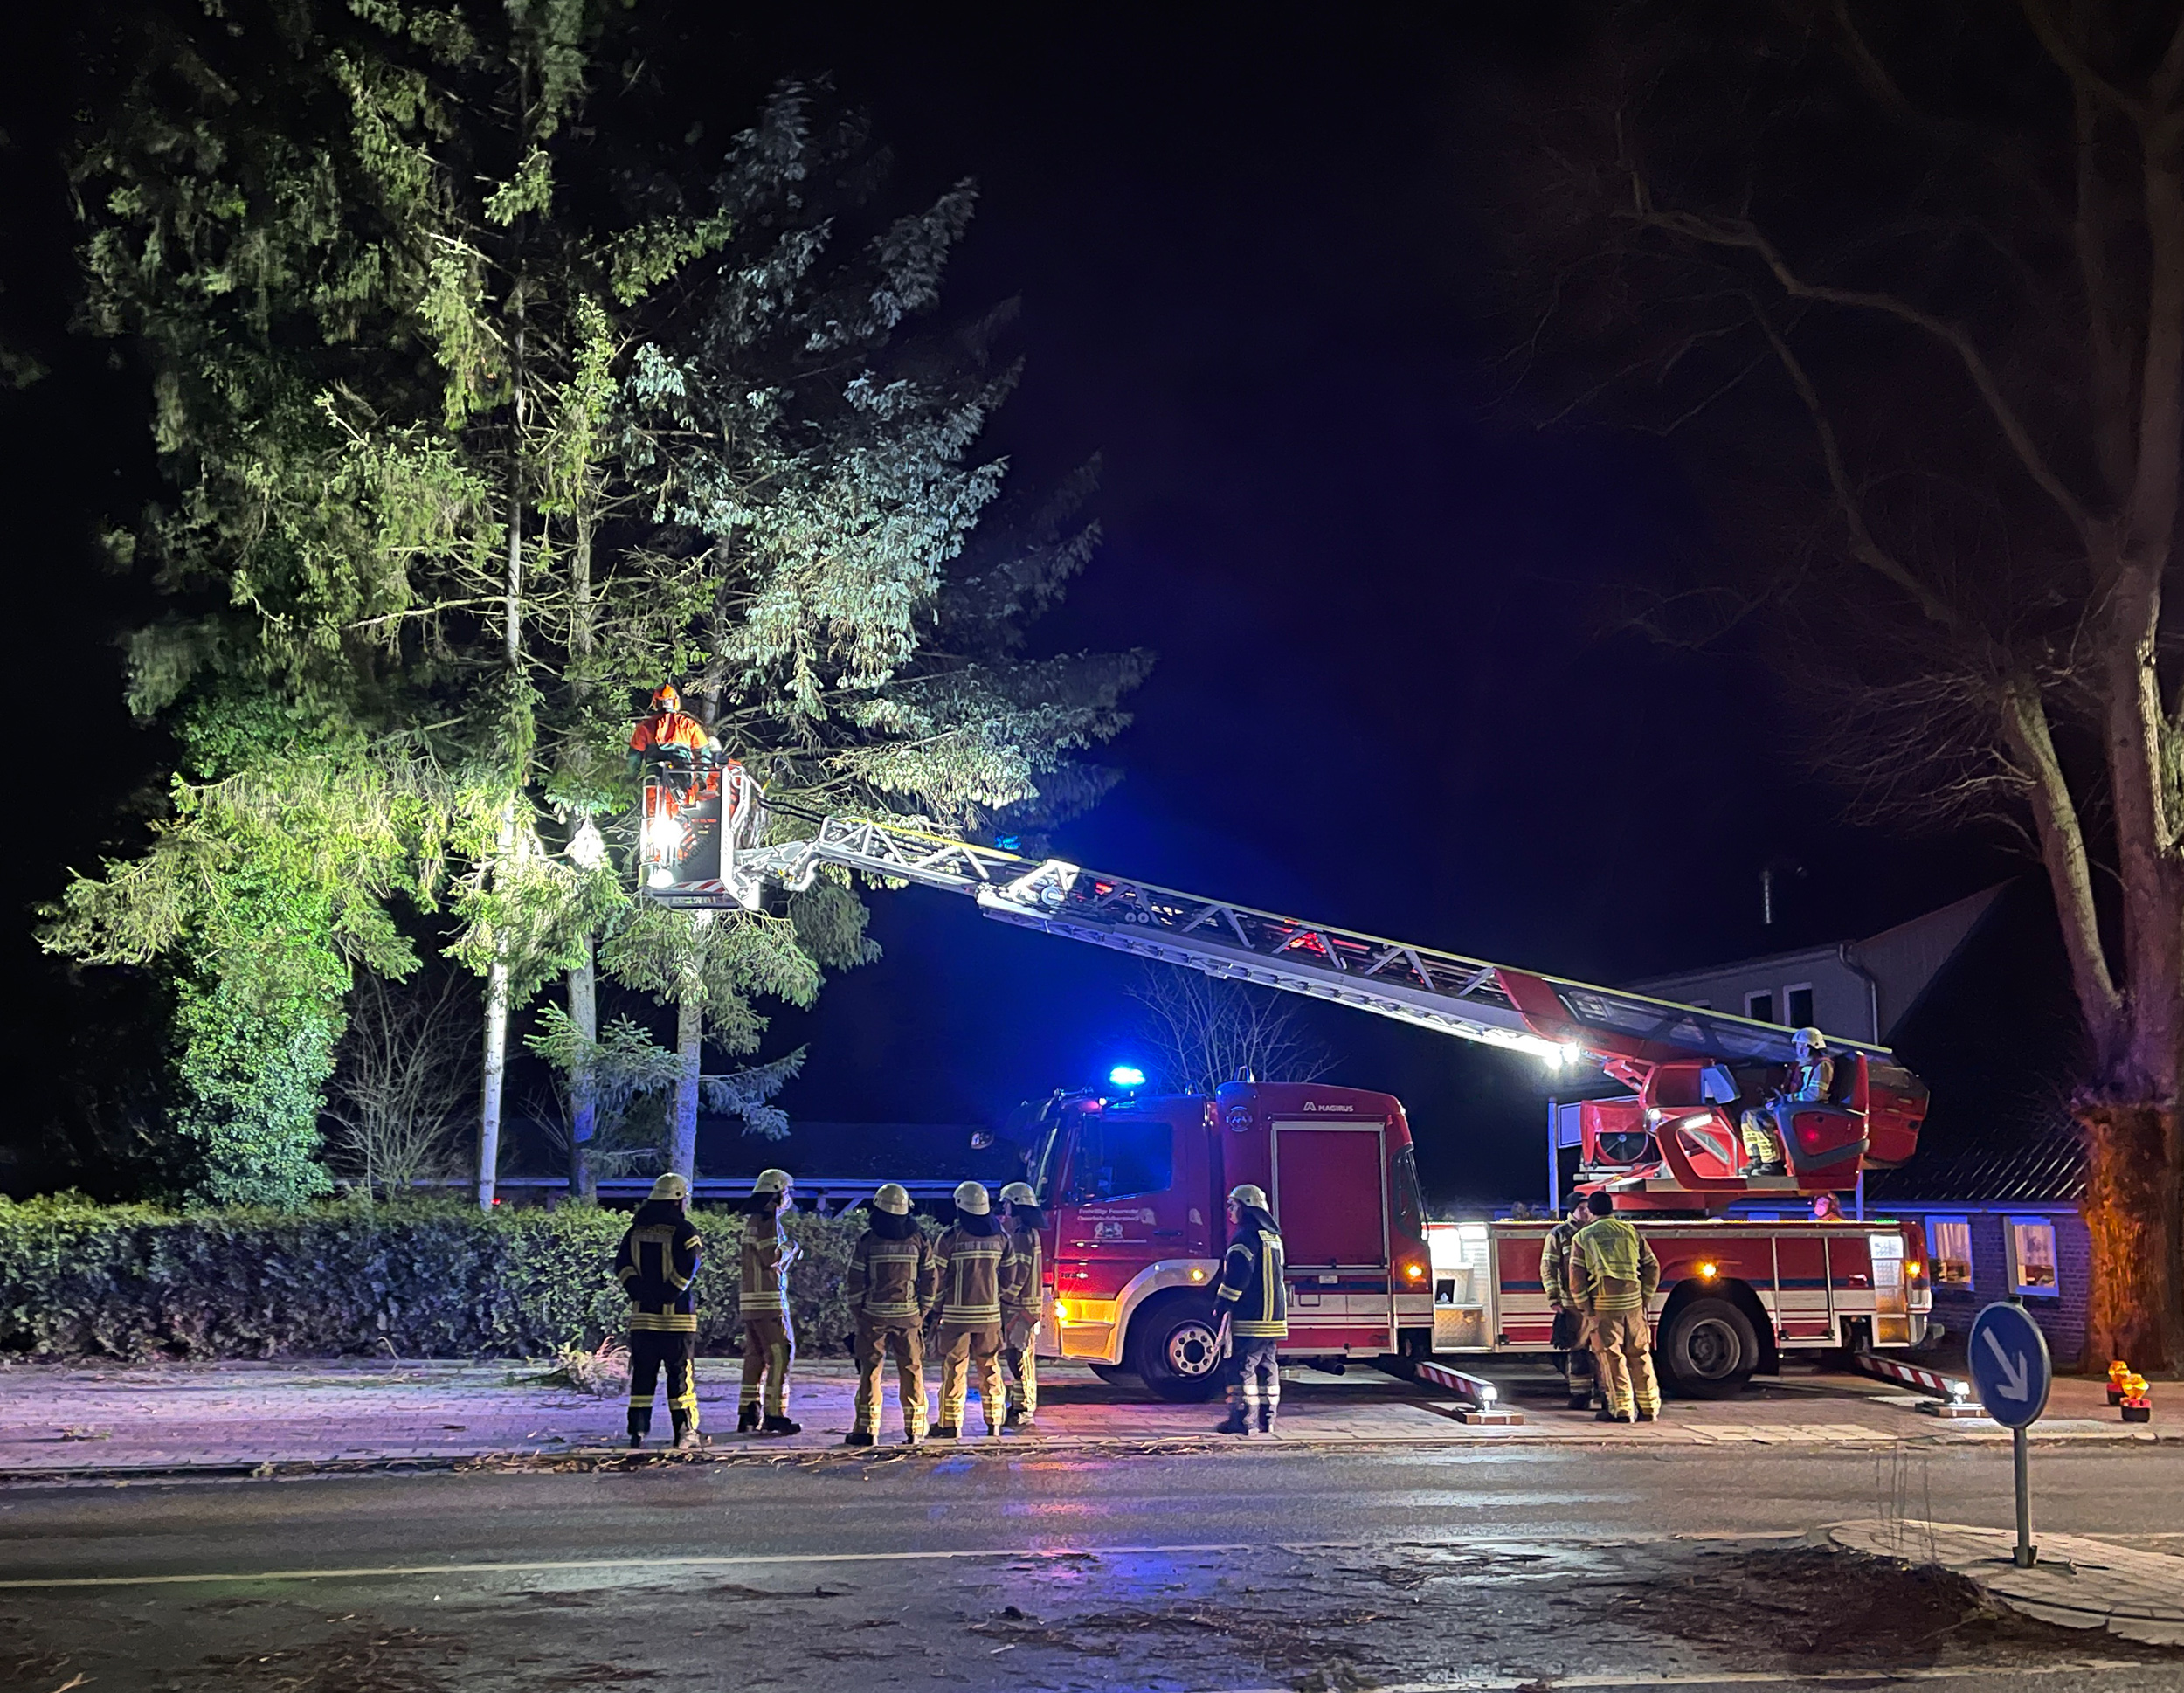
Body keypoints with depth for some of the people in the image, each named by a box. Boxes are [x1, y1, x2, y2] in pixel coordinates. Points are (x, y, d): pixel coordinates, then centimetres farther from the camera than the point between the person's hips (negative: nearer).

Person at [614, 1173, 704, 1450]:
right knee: (680, 1374, 2)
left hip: (643, 1313, 4)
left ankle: (638, 1429, 7)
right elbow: (688, 1268, -16)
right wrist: (669, 1294, -9)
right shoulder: (683, 1230, -7)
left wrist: (639, 1292, 0)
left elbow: (622, 1265, 2)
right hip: (677, 1313, -4)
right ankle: (684, 1432, 3)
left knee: (642, 1374, 9)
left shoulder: (635, 1230, 9)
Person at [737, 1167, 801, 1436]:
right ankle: (774, 1415, -8)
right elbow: (771, 1257, -20)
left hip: (750, 1298, 10)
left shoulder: (751, 1221, 17)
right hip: (769, 1299, -10)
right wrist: (788, 1247, -3)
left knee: (755, 1356, 13)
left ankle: (748, 1415, 14)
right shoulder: (768, 1221, -12)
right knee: (780, 1355, -6)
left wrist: (788, 1255, 21)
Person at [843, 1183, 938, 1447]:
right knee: (911, 1371, 7)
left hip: (874, 1316, -1)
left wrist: (858, 1313, 8)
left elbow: (854, 1283, -3)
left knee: (870, 1371, 4)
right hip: (909, 1316, 1)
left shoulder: (867, 1240, -4)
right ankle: (914, 1430, 7)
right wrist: (921, 1312, 12)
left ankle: (866, 1429, 3)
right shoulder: (918, 1239, 2)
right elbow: (931, 1279, 3)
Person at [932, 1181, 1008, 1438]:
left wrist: (935, 1310, 5)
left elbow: (937, 1278, -6)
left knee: (954, 1369, 2)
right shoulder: (1000, 1238, 4)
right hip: (990, 1315, 4)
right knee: (989, 1367, 11)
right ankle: (994, 1422, 14)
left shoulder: (950, 1239, -9)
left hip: (957, 1315, -3)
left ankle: (951, 1423, 4)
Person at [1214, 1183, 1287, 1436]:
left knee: (1244, 1366, -6)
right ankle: (1267, 1418, 11)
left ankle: (1243, 1419, -7)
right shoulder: (1272, 1236, 18)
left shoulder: (1246, 1236, -12)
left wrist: (1222, 1303, -10)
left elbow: (1237, 1276, -18)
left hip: (1250, 1316, -9)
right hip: (1275, 1315, 9)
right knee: (1267, 1365, 10)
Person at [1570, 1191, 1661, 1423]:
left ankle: (1622, 1409, 0)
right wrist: (1645, 1296, 15)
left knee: (1611, 1356, 2)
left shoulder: (1583, 1237, 4)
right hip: (1633, 1302, 3)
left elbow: (1577, 1276, -2)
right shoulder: (1631, 1232, 10)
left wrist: (1584, 1305, 3)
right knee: (1640, 1354, 11)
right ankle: (1648, 1407, 13)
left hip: (1603, 1303, -2)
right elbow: (1652, 1267, 9)